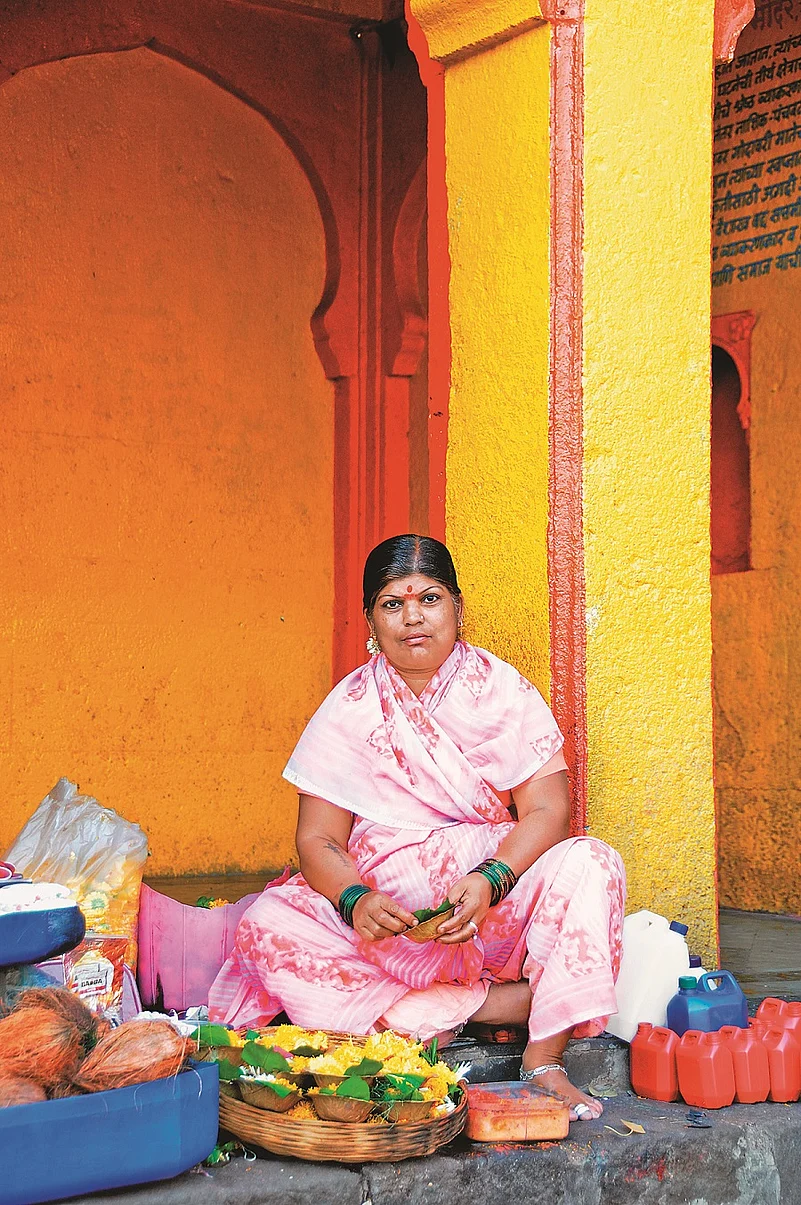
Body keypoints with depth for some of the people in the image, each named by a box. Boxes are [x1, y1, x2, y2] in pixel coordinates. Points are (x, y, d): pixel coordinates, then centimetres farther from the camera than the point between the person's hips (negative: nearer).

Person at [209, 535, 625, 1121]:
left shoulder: (504, 691, 1)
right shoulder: (349, 708, 1)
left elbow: (547, 811, -8)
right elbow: (318, 840, -2)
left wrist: (488, 882, -27)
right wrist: (355, 900, -25)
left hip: (495, 906, -1)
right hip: (386, 915, 1)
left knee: (589, 863, -27)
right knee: (266, 928, -26)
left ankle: (545, 1061, -26)